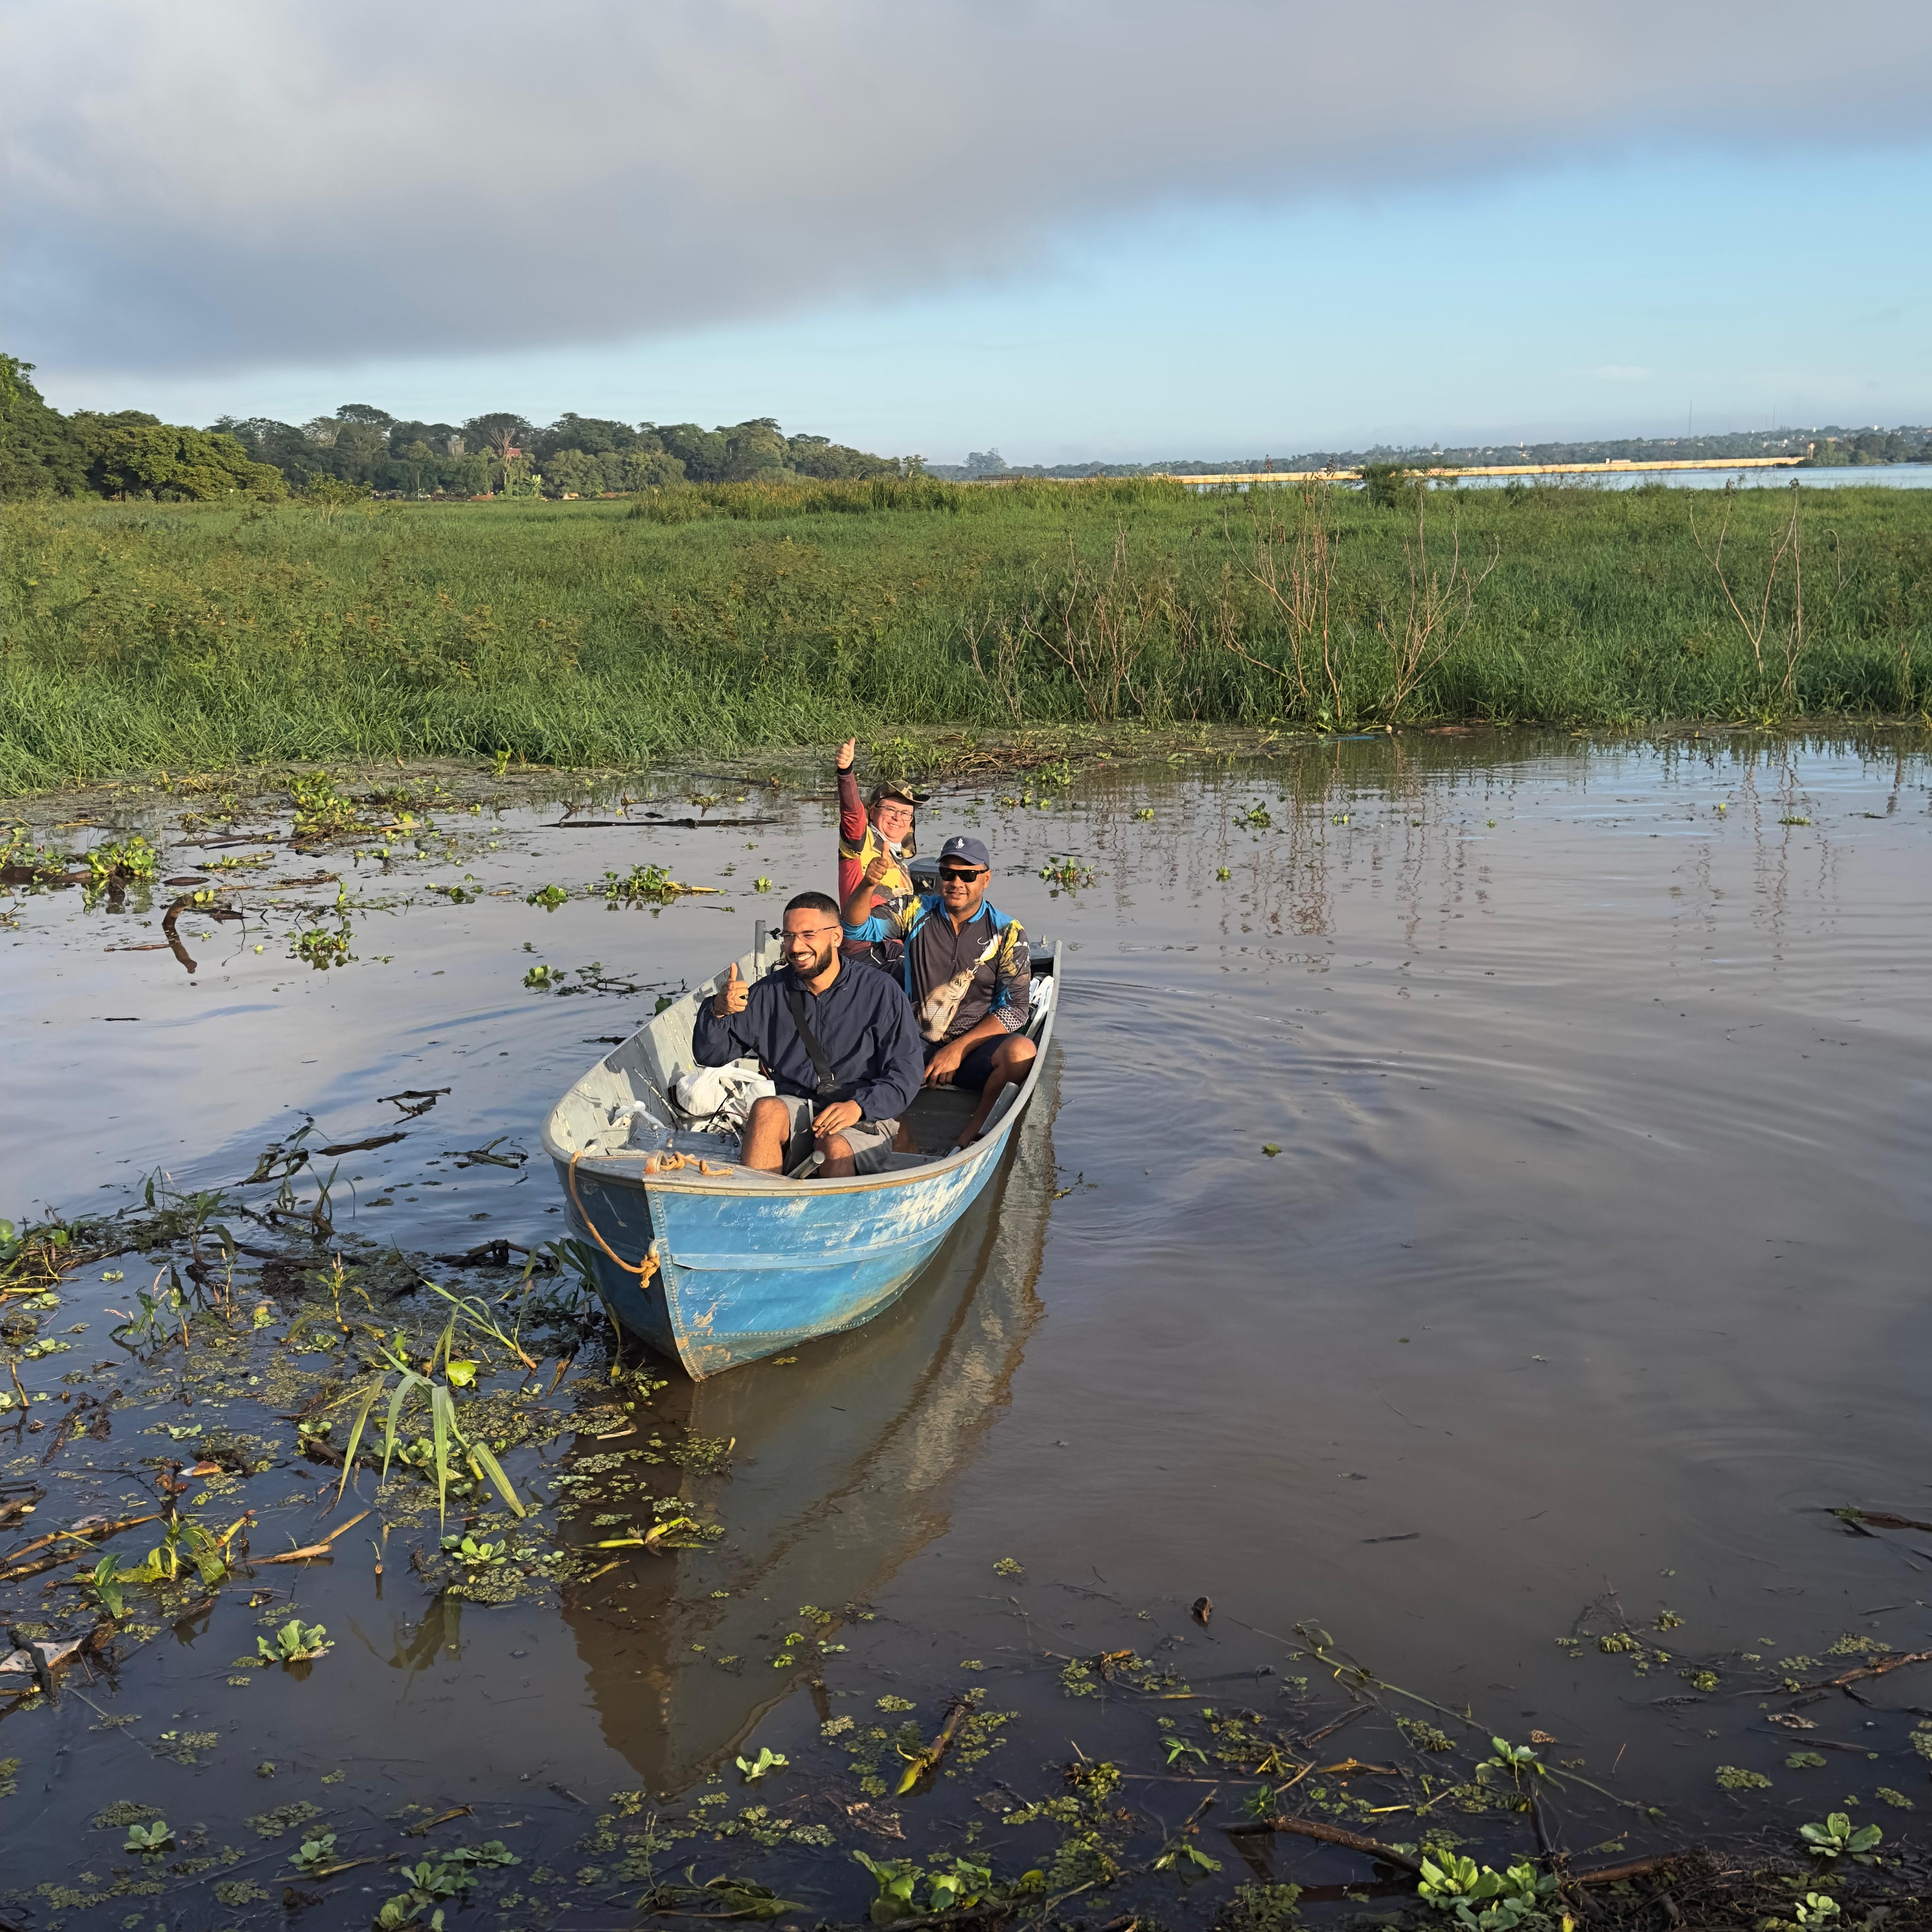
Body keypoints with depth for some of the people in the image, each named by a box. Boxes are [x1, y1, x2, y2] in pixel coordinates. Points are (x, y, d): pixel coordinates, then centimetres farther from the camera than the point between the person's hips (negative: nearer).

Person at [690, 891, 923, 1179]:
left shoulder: (881, 991, 1)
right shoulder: (769, 993, 10)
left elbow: (905, 1072, -4)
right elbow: (708, 1055, 13)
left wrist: (858, 1106, -20)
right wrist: (719, 1011, -9)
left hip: (865, 1119, -3)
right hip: (795, 1109, 3)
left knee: (836, 1147, -35)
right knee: (766, 1109, -30)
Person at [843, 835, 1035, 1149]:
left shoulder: (1007, 932, 2)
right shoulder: (918, 914, 7)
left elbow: (1017, 1008, -2)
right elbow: (858, 929, -6)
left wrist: (958, 1049, -12)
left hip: (974, 1050, -2)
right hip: (917, 1048, 2)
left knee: (1021, 1052, -33)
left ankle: (970, 1139, -24)